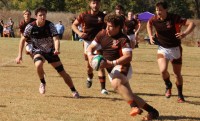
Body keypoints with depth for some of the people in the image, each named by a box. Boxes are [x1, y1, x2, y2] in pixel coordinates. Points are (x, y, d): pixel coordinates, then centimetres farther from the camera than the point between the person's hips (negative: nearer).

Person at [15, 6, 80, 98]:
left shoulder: (50, 25, -19)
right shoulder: (30, 27, -18)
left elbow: (56, 39, -29)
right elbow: (23, 39, -4)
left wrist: (57, 49, -50)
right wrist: (20, 55, -6)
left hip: (51, 51, 1)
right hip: (38, 51, -1)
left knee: (63, 72, -3)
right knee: (38, 65, -34)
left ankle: (74, 91, 15)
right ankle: (43, 83, -6)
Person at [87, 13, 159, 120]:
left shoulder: (123, 39, -16)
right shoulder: (102, 34, 3)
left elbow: (128, 56, -26)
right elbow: (90, 47, 6)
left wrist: (112, 63, -36)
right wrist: (90, 55, -18)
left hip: (122, 68, -7)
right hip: (111, 71, 7)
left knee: (116, 83, -39)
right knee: (128, 94, 6)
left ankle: (134, 107, -44)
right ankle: (152, 111, 13)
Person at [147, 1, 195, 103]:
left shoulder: (174, 18, -21)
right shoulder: (154, 19, -10)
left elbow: (191, 24, -25)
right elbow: (149, 23, 16)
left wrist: (185, 33, -43)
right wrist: (150, 36, 3)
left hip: (175, 49, -1)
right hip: (162, 49, 1)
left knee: (177, 74, 8)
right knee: (163, 70, -20)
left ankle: (180, 94, 31)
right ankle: (168, 86, 12)